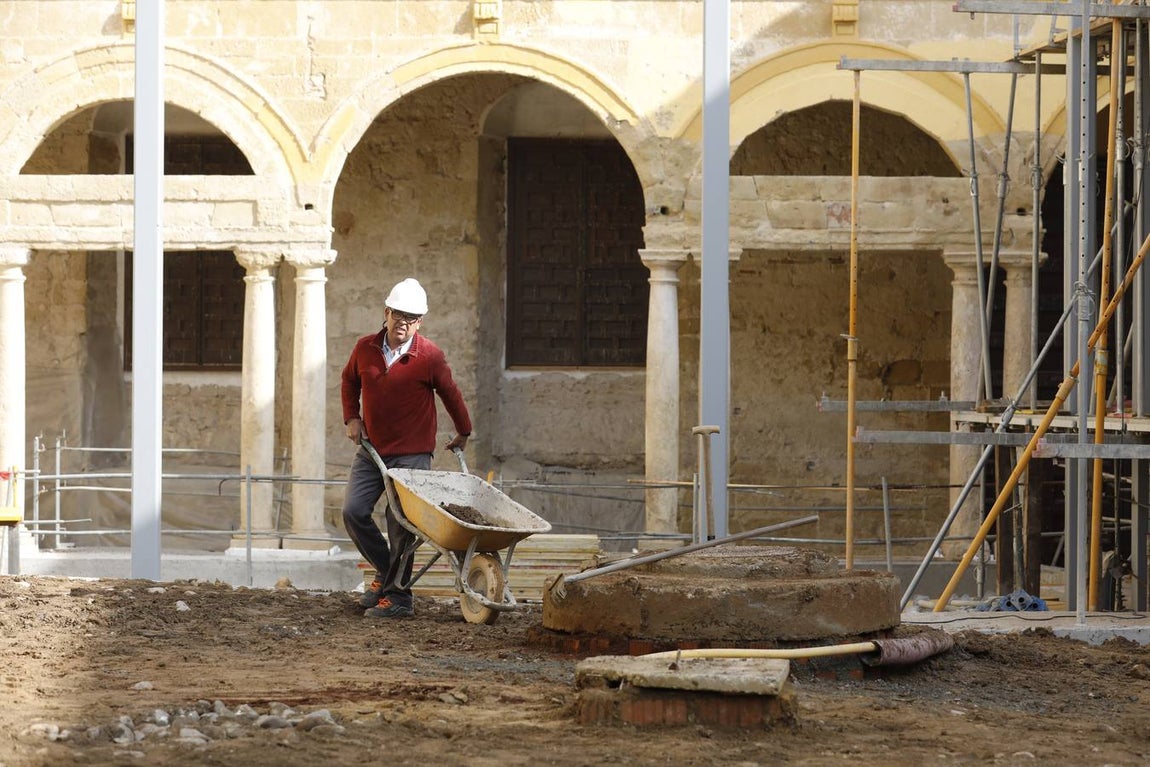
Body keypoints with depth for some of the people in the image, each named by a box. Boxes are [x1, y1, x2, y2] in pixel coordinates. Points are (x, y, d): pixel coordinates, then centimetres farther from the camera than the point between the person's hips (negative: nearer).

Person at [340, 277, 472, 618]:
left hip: (411, 454, -4)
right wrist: (351, 418, 9)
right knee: (354, 512, -2)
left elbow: (450, 394, 5)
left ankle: (398, 595, 3)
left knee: (401, 523, -6)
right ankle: (387, 571, 19)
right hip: (371, 450, 4)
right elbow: (349, 381, 21)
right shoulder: (365, 348, 1)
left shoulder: (430, 356, -9)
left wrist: (463, 433, 17)